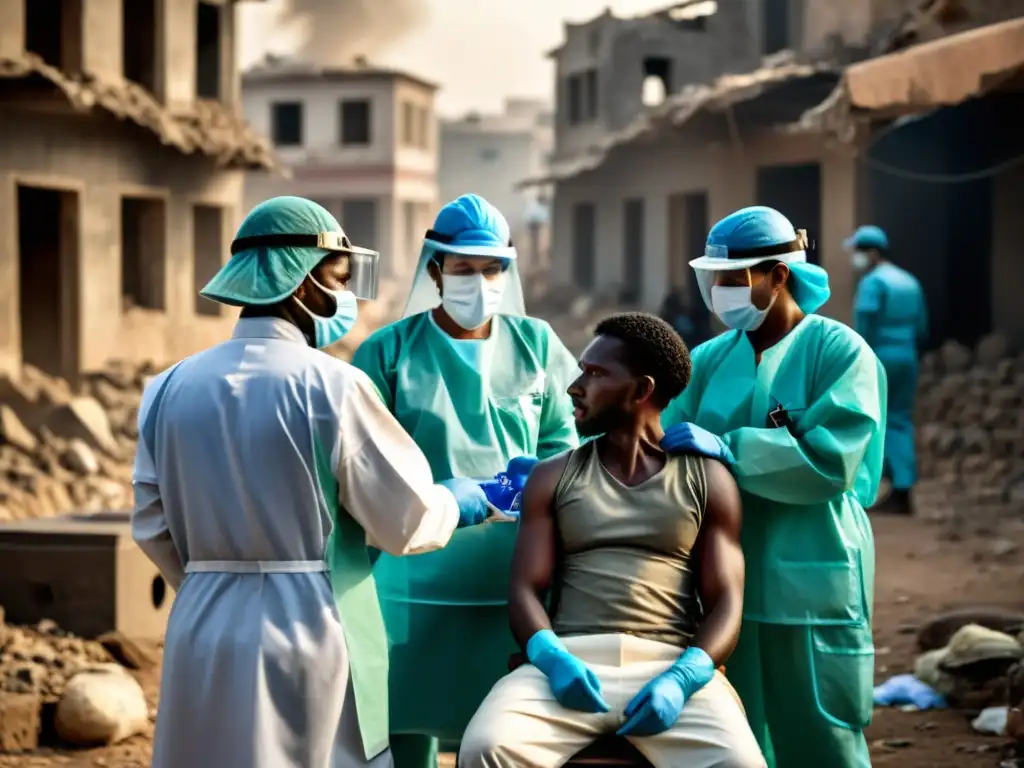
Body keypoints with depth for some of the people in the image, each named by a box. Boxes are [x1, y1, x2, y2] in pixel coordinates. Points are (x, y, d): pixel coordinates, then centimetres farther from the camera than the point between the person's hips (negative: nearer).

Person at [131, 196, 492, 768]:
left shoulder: (174, 387, 3)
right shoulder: (331, 385, -12)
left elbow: (154, 525, 10)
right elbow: (408, 521, -6)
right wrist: (464, 501, 14)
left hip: (203, 632, 5)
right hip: (310, 631, -5)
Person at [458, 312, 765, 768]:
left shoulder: (707, 478, 13)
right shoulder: (553, 477, 17)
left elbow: (726, 602, 5)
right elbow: (524, 590, 8)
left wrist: (683, 677, -15)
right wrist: (550, 656, -15)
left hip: (670, 663, -1)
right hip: (573, 661, 1)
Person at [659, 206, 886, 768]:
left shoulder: (840, 353, -6)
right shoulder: (712, 359, 9)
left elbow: (829, 461, -18)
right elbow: (663, 442, 4)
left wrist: (728, 448, -22)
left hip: (810, 581, -5)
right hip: (724, 579, 5)